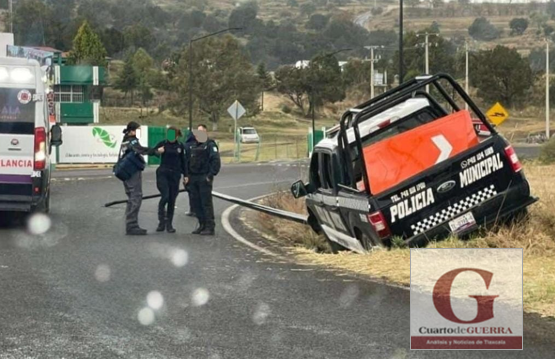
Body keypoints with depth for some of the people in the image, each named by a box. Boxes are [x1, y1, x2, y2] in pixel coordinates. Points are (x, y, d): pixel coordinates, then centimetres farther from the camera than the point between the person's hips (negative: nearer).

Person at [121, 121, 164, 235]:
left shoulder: (125, 140, 17)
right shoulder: (132, 141, -13)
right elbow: (141, 150, -28)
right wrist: (156, 151, -29)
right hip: (134, 173, -10)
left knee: (132, 199, 15)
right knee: (136, 198, -8)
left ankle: (130, 226, 18)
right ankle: (131, 226, -11)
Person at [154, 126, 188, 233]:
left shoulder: (180, 146, 6)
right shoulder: (163, 144, 0)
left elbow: (183, 161, 14)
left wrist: (185, 175, 13)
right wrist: (157, 151, -25)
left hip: (175, 174, 2)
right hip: (163, 173, -2)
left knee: (172, 200, 4)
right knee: (165, 196, -16)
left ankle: (169, 224, 12)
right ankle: (161, 220, 0)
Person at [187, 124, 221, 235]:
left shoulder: (210, 145, -6)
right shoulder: (192, 146, 16)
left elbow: (216, 161, -13)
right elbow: (187, 160, 21)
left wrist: (211, 175, -18)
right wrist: (187, 176, 12)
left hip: (204, 179, -7)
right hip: (193, 178, 7)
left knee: (206, 203, -6)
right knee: (196, 203, 9)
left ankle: (210, 227, -4)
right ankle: (202, 225, 18)